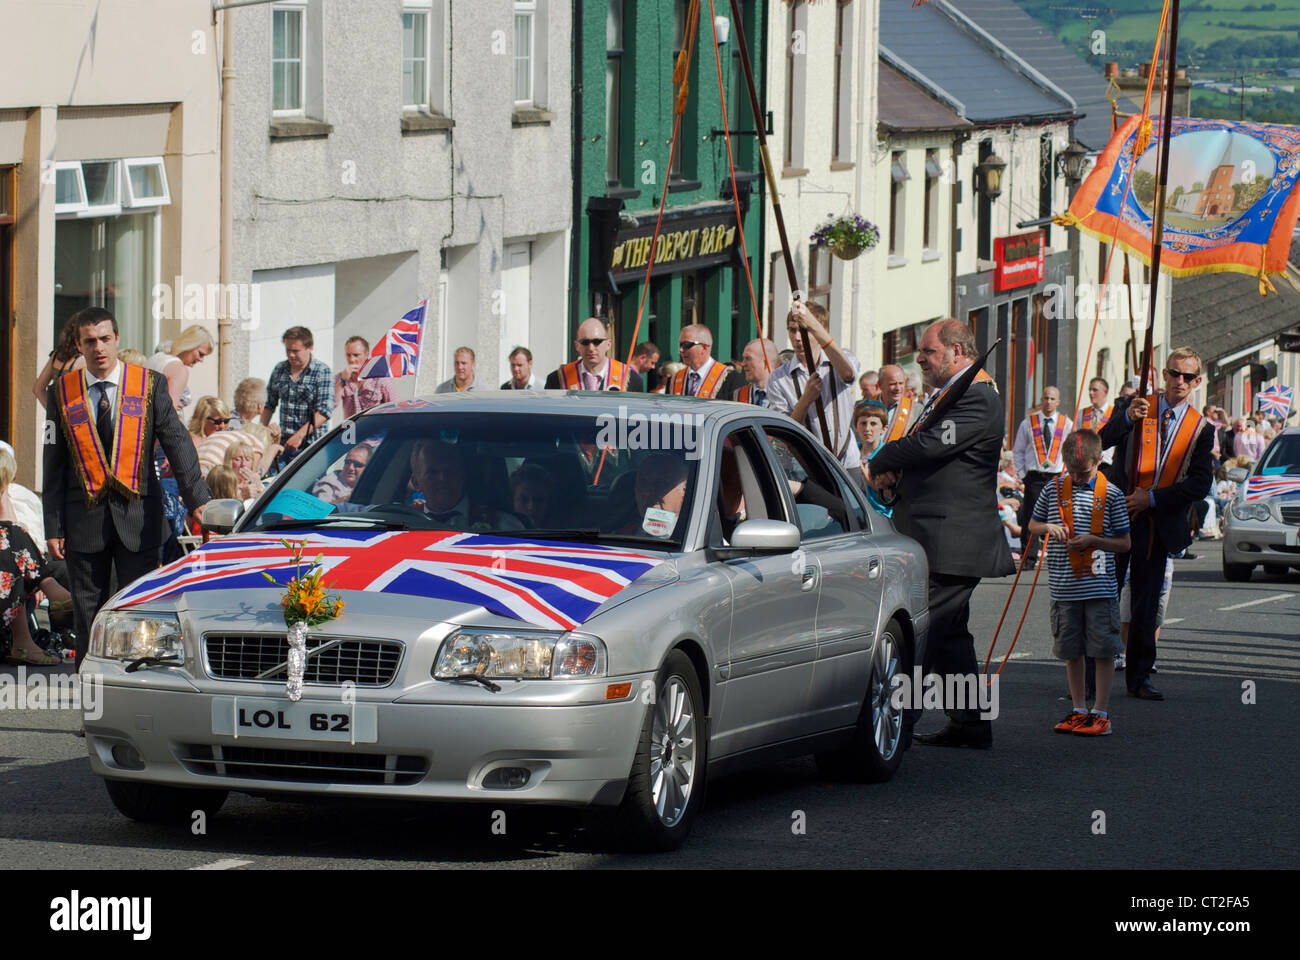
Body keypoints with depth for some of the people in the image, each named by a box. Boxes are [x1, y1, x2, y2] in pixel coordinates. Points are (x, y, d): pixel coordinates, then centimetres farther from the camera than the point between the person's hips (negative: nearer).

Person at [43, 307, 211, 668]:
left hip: (138, 515, -1)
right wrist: (53, 527, 1)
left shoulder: (151, 384, 1)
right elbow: (54, 464, 6)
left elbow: (176, 443, -5)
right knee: (88, 615, 5)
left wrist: (197, 499, -17)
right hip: (85, 515, 1)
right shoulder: (62, 391, 5)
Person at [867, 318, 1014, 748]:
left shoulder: (977, 400, -14)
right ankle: (969, 724, 18)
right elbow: (920, 446, 20)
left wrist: (879, 464, -7)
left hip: (950, 543, -11)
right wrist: (893, 471, -3)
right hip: (935, 539, 11)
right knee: (949, 633, 13)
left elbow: (930, 446, -23)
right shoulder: (946, 396, 20)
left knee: (923, 631, -11)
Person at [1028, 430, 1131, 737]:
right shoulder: (1053, 490, 5)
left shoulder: (1111, 494, -2)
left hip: (1099, 587, -3)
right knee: (1072, 652, 10)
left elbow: (1124, 543, 1)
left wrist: (1093, 540, -15)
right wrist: (1050, 528, -4)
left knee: (1103, 650, -1)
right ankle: (1079, 710, 20)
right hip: (1064, 588, 3)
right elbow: (1033, 525, 18)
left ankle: (1101, 713, 6)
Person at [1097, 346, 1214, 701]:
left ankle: (1139, 678, 13)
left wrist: (1153, 498, -12)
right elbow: (1101, 442, -11)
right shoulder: (1132, 406, 3)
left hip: (1158, 523, 1)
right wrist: (1128, 417, -29)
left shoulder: (1201, 429, 5)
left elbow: (1200, 484, -2)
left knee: (1147, 604, 5)